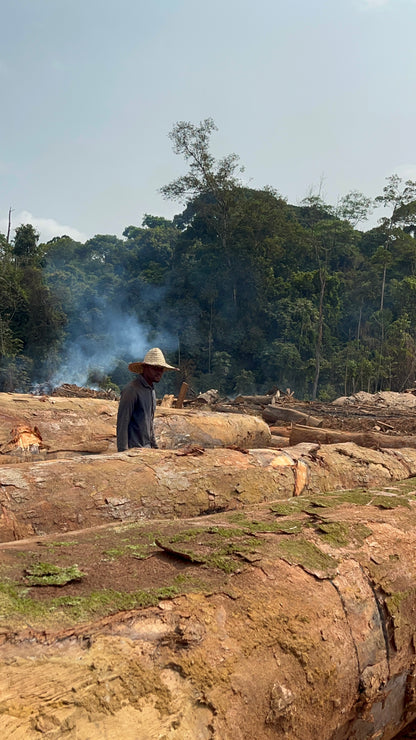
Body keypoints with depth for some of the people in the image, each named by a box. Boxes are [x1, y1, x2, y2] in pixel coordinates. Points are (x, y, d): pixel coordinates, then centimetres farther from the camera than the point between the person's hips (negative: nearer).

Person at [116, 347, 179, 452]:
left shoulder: (151, 390, 13)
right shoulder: (131, 390, -14)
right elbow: (122, 424, -16)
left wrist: (154, 445, 21)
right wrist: (123, 452, -18)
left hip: (147, 447, 8)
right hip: (133, 450, -8)